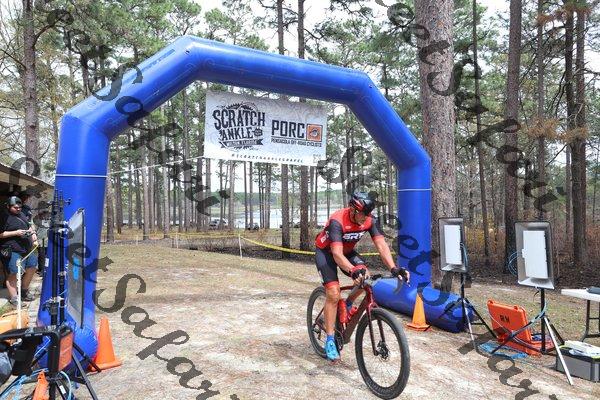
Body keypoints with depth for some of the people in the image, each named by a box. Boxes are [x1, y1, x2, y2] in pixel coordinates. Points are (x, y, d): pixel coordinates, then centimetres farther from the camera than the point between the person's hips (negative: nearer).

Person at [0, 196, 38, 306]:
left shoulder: (21, 214, 14)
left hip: (27, 249, 9)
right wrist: (15, 233, -20)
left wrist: (33, 235, 8)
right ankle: (14, 298, 3)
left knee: (32, 268, 16)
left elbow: (29, 226, 24)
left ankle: (24, 291, 34)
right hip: (12, 251, -9)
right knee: (14, 273, -6)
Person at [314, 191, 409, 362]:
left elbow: (381, 245, -25)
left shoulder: (371, 220, -20)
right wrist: (353, 271, -58)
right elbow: (337, 254, -42)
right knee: (333, 294, -17)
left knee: (366, 278, -19)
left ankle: (348, 304, 12)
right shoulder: (337, 221, -35)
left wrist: (393, 268, -40)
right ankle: (330, 341, -5)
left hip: (347, 250, 5)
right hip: (326, 252, -5)